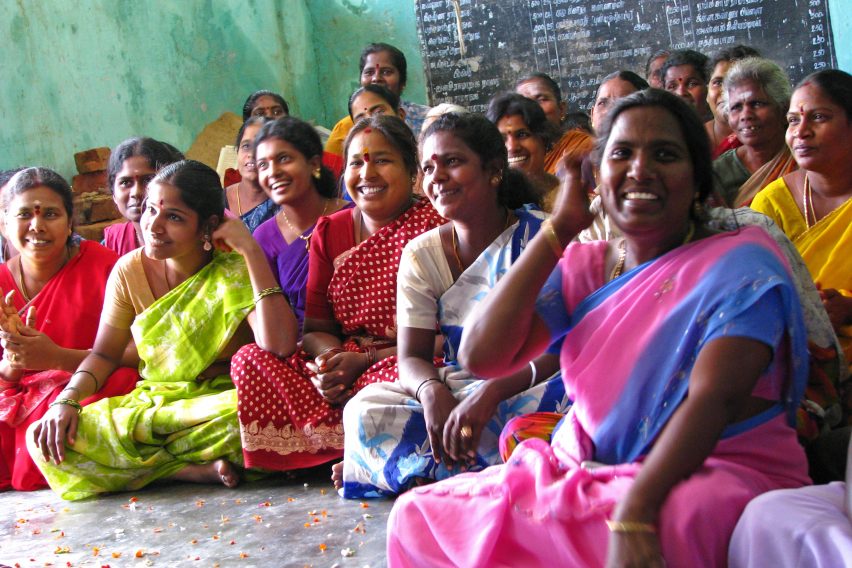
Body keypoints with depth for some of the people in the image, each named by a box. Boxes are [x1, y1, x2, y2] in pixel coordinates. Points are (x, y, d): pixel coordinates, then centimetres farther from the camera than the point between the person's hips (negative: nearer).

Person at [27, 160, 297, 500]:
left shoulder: (234, 271, -12)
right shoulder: (130, 270, -2)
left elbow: (279, 347, -29)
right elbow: (104, 354, 8)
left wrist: (251, 250, -26)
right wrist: (67, 400, -12)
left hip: (218, 403, -4)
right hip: (150, 402, 4)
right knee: (46, 439, -19)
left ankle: (142, 461, -13)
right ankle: (197, 470, -17)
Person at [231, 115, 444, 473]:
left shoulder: (432, 224, -5)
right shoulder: (329, 232, 12)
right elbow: (316, 327, 10)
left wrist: (363, 360, -18)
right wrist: (330, 356, -15)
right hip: (344, 362, 6)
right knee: (250, 359, -14)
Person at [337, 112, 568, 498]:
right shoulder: (422, 254, 5)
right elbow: (411, 357, 0)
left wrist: (493, 392, -32)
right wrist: (432, 390, -26)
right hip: (455, 391, 2)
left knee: (569, 392, -37)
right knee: (364, 409, -22)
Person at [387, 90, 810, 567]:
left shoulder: (740, 264, -6)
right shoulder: (580, 266, 9)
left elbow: (713, 397, -21)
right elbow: (481, 357, -4)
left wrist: (633, 515, -35)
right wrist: (558, 230, -4)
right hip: (584, 471, 6)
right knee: (417, 515, -9)